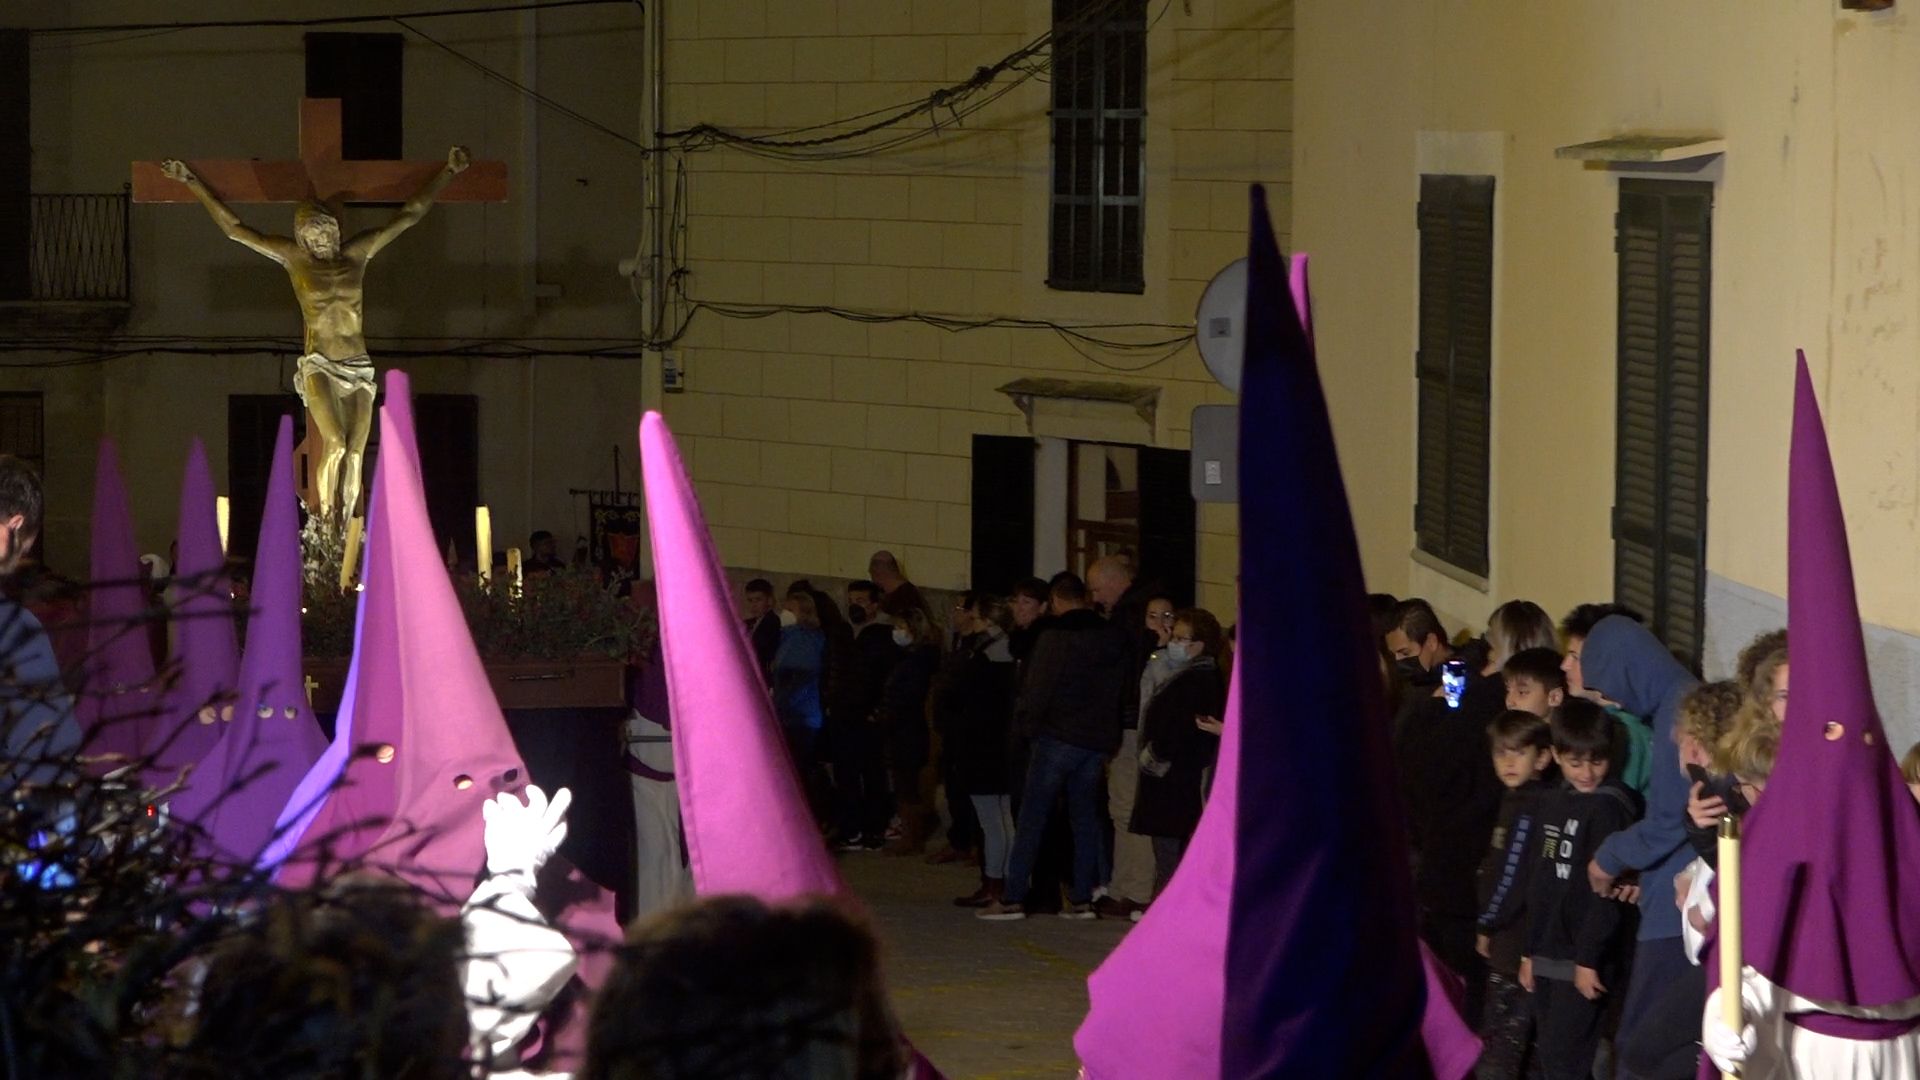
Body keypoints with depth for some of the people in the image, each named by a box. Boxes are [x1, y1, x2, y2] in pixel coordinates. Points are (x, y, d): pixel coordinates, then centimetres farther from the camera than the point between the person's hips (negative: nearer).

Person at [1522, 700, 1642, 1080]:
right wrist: (1530, 952, 18)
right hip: (1549, 958, 8)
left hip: (1583, 961, -8)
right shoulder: (1554, 803, 14)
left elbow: (1606, 893, -15)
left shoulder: (1607, 808, -10)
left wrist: (1589, 959, -17)